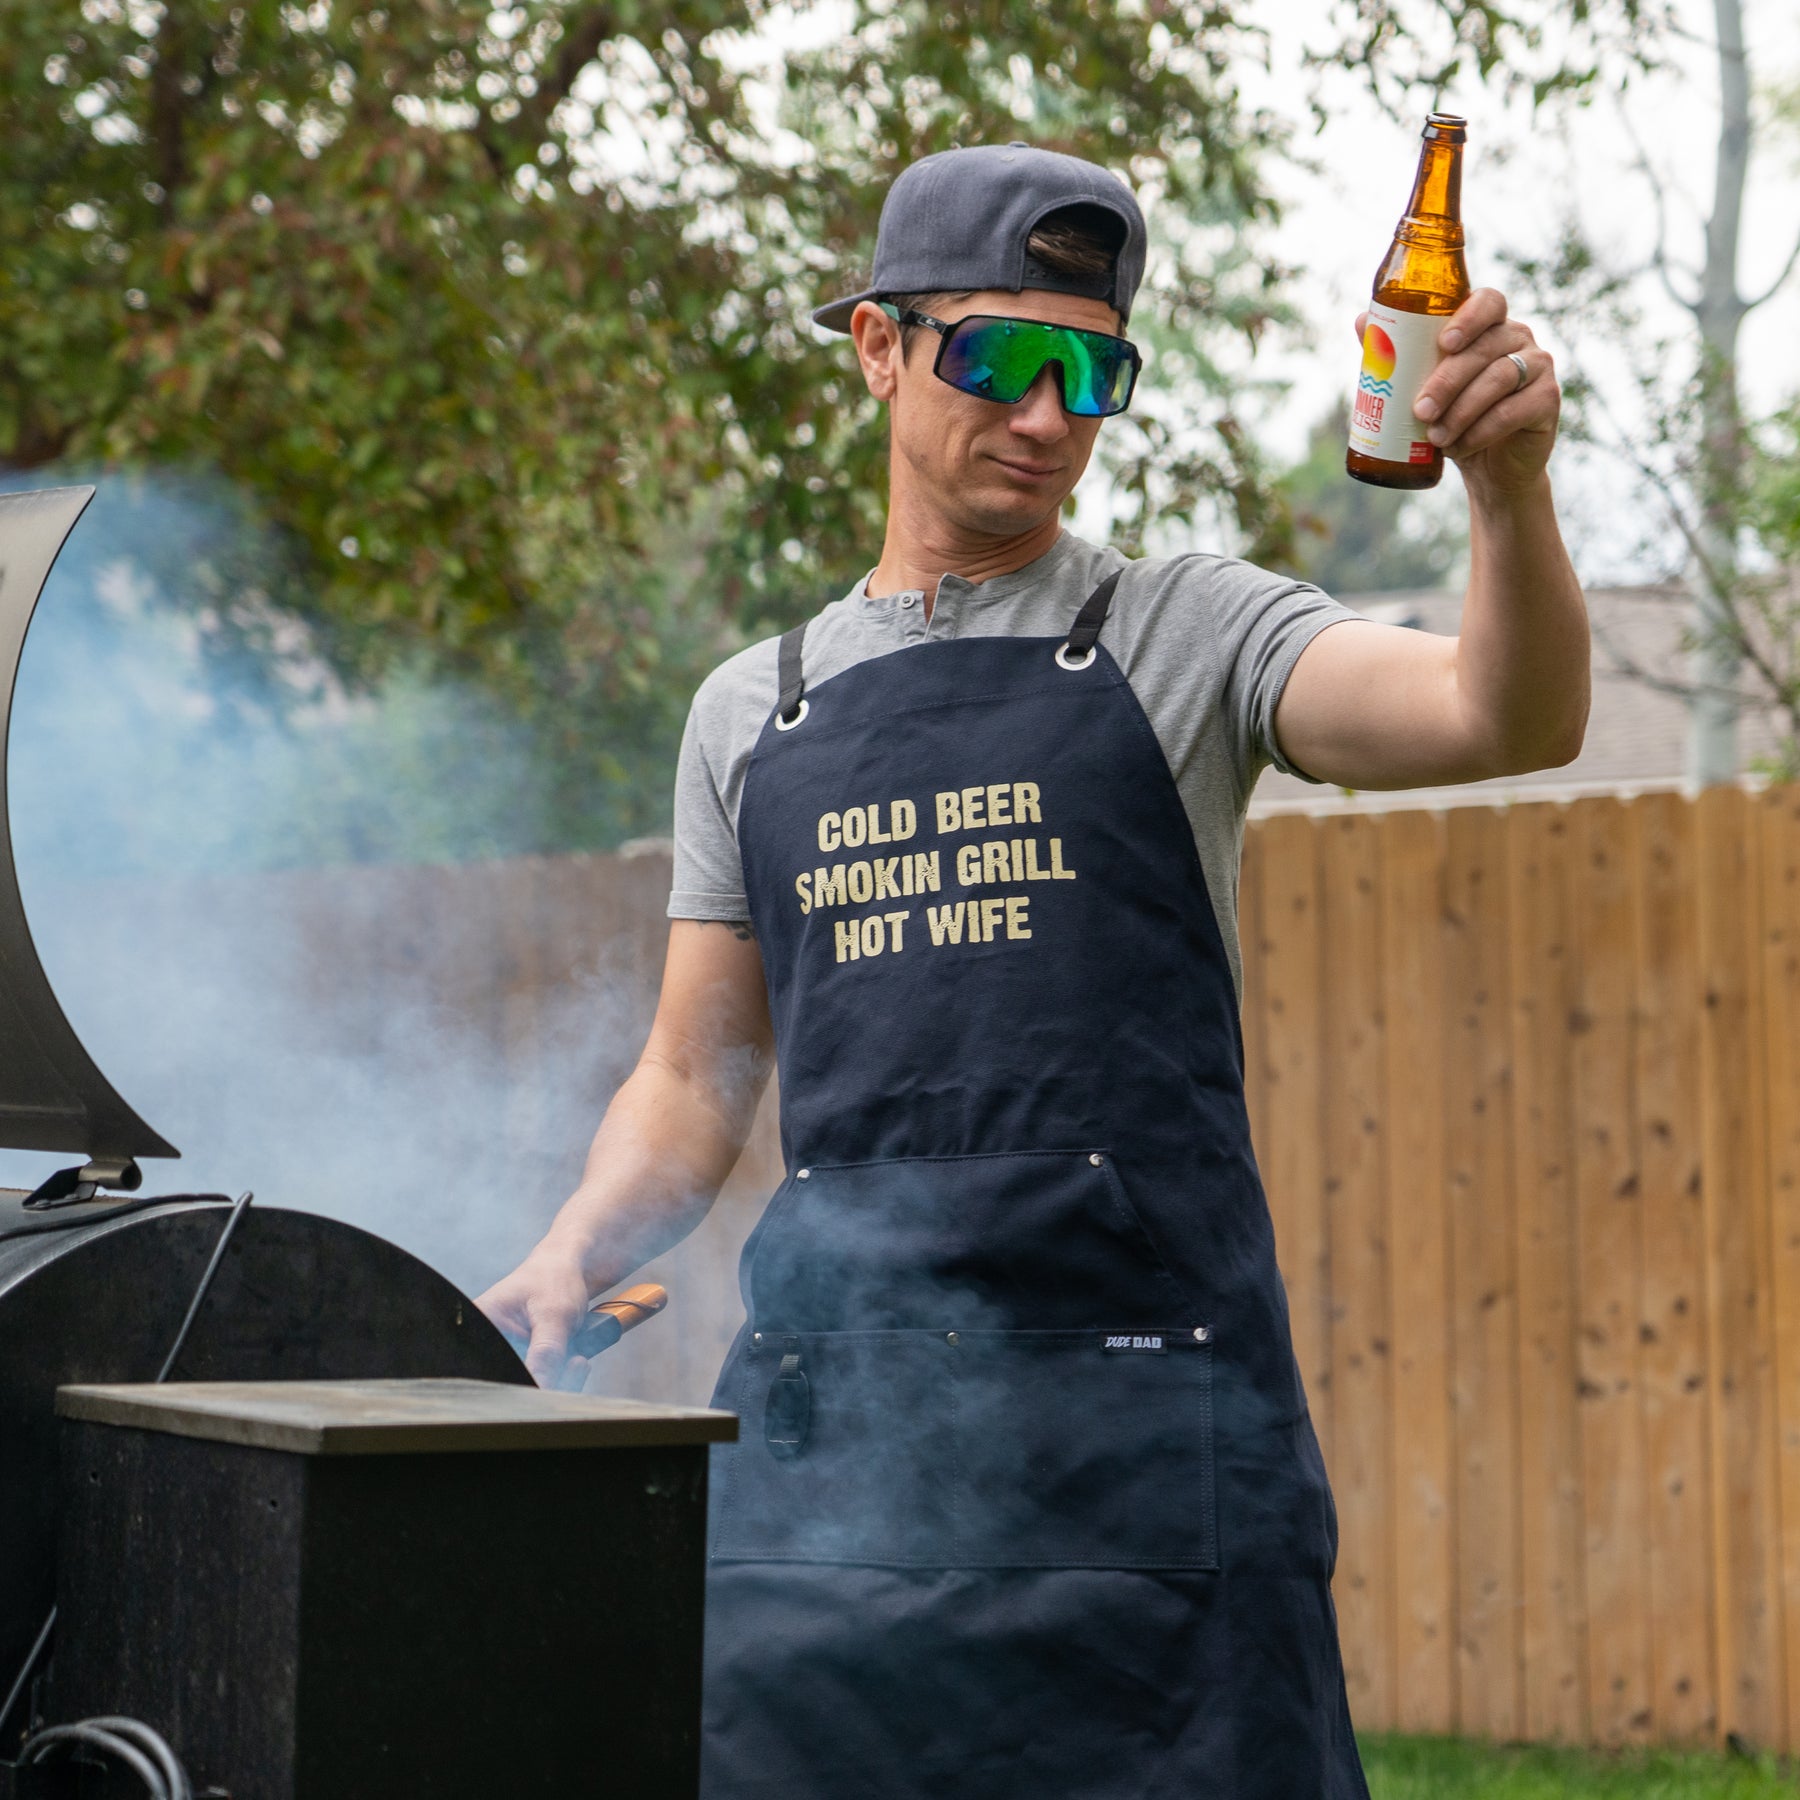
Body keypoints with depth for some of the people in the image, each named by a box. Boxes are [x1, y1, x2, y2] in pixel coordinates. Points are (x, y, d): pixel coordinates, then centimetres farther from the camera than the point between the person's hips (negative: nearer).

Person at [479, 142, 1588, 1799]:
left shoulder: (1192, 637, 6)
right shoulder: (753, 713, 16)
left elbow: (1511, 719, -11)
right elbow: (696, 1082, 18)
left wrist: (1510, 486, -29)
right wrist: (573, 1258, 0)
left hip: (1137, 1427, -3)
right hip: (827, 1413, 3)